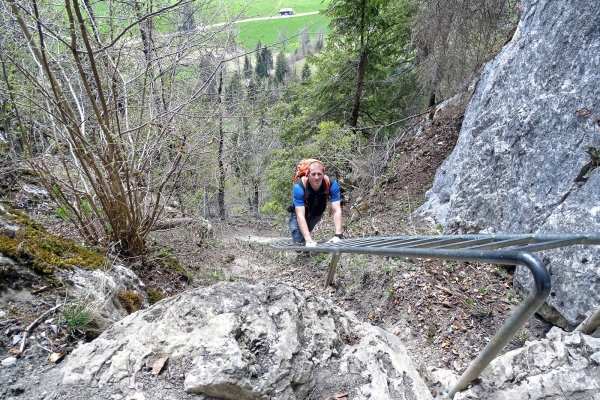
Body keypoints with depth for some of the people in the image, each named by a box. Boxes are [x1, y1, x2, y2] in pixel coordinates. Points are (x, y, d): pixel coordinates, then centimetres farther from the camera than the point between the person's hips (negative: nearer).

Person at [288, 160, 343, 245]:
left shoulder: (332, 184, -31)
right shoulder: (299, 187, -38)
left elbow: (337, 211, -31)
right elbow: (300, 216, -40)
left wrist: (338, 235, -42)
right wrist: (309, 240, -47)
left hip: (317, 215, 3)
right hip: (301, 216, -3)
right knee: (299, 243, -9)